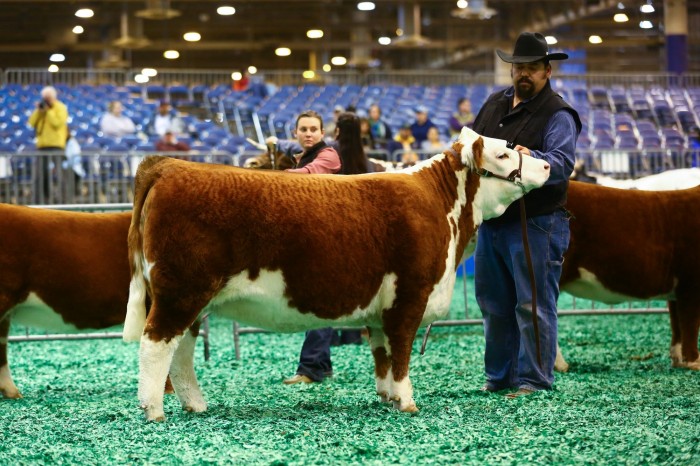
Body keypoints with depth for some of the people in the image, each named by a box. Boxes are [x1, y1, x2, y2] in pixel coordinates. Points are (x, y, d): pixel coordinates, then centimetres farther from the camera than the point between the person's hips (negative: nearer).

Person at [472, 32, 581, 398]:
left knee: (533, 304, -5)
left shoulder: (557, 114, -8)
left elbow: (562, 163, -23)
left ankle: (534, 379, 3)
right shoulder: (495, 103, 14)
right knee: (494, 303, 14)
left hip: (536, 224, -7)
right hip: (491, 219, 7)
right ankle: (499, 375, 25)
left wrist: (531, 159, -40)